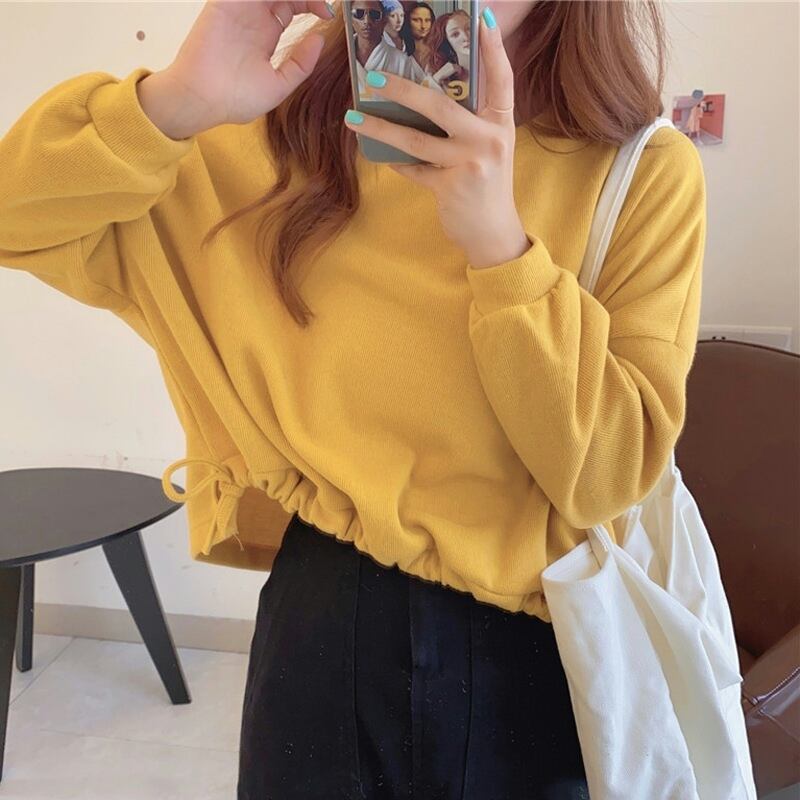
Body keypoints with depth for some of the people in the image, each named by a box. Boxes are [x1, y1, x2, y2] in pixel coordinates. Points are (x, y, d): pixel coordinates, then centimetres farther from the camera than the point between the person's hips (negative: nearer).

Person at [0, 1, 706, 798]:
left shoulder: (647, 172, -9)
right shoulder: (290, 133, -3)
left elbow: (607, 475, -16)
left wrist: (501, 239, -28)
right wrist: (176, 99, -21)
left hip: (536, 644, 0)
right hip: (324, 621, 2)